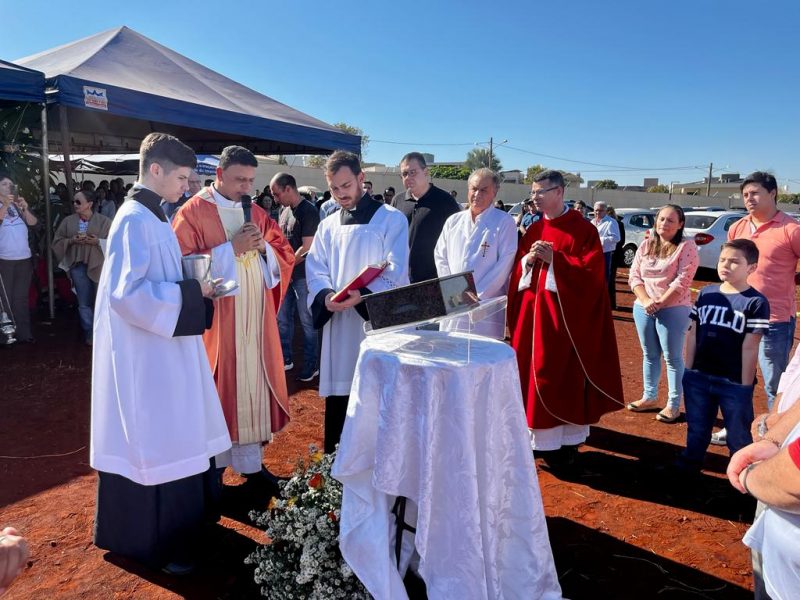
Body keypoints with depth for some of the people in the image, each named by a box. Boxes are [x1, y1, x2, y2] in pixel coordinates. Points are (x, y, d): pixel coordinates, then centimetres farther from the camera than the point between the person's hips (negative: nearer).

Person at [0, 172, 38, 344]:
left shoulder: (19, 205, 11)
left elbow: (33, 223, -1)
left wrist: (25, 209, -17)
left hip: (24, 258, 4)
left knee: (21, 298, 8)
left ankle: (23, 333, 12)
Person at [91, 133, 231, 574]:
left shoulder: (152, 217, 12)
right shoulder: (135, 219, -18)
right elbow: (127, 291, -25)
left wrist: (192, 288, 5)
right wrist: (190, 292, -19)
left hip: (164, 348, 10)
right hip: (145, 353, -10)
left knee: (169, 438, 17)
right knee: (153, 443, 1)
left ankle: (176, 528, 32)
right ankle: (156, 541, 15)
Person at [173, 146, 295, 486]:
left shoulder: (255, 213, 12)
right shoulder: (193, 212, -5)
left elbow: (285, 254, 12)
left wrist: (263, 247, -9)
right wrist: (231, 248, -18)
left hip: (255, 318, 5)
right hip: (216, 318, -5)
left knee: (252, 384, 9)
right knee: (219, 387, 1)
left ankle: (249, 462, 22)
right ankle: (213, 463, 18)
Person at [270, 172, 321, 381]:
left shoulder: (308, 211, -12)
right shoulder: (284, 211, 11)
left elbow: (306, 248, -15)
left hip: (302, 275, -7)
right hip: (286, 274, 7)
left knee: (307, 321, 1)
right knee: (282, 318, 13)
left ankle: (311, 365, 13)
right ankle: (285, 359, 27)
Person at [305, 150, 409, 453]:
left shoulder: (391, 219, -1)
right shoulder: (328, 226, 14)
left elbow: (396, 274, -9)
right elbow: (315, 270, 8)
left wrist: (363, 295, -25)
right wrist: (326, 296, -14)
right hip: (338, 325, 4)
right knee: (337, 400, 9)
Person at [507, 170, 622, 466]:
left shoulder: (583, 229, -5)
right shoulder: (533, 230, 12)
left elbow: (591, 272, -14)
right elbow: (517, 272, 12)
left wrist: (554, 259, -20)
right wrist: (527, 260, -9)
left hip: (566, 316, -5)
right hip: (532, 312, 6)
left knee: (564, 378, 1)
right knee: (531, 375, 7)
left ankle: (566, 441, 13)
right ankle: (538, 436, 20)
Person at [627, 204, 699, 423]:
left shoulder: (686, 247, -7)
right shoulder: (646, 245, 9)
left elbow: (682, 281, -15)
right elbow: (634, 275, 3)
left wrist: (659, 303, -18)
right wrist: (645, 300, -12)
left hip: (673, 309, -5)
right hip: (643, 308, 5)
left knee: (672, 357, 1)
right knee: (649, 355, 15)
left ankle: (673, 405, 10)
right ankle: (649, 397, 28)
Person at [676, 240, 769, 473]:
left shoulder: (756, 302, -10)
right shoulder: (706, 294, 4)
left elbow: (750, 347, -11)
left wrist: (745, 386, -10)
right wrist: (688, 371, 6)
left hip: (734, 383, -4)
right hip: (698, 377, 4)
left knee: (739, 437, 10)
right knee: (696, 430, 21)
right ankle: (687, 468, 37)